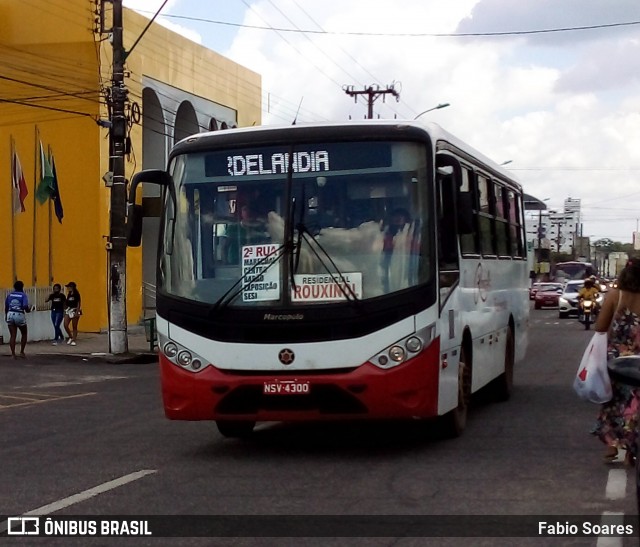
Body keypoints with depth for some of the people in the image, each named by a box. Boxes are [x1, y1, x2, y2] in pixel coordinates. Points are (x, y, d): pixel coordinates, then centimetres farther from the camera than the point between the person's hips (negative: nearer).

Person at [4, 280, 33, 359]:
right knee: (24, 334, 17)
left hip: (10, 315, 3)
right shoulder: (23, 295, -5)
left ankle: (13, 354, -2)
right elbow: (26, 307, -15)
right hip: (20, 315, -3)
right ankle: (22, 352, 15)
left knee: (12, 335, 3)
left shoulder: (9, 295, 6)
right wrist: (30, 309, 7)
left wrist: (6, 316, 26)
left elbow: (6, 307, 10)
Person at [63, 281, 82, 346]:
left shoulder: (76, 294, -8)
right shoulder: (69, 294, 11)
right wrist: (65, 310, 11)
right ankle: (70, 337, 15)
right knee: (65, 325, -4)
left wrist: (77, 312, -17)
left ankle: (73, 340, 7)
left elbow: (79, 303, -10)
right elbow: (67, 303, 14)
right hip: (68, 310, 6)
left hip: (74, 310, -6)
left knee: (74, 327, 1)